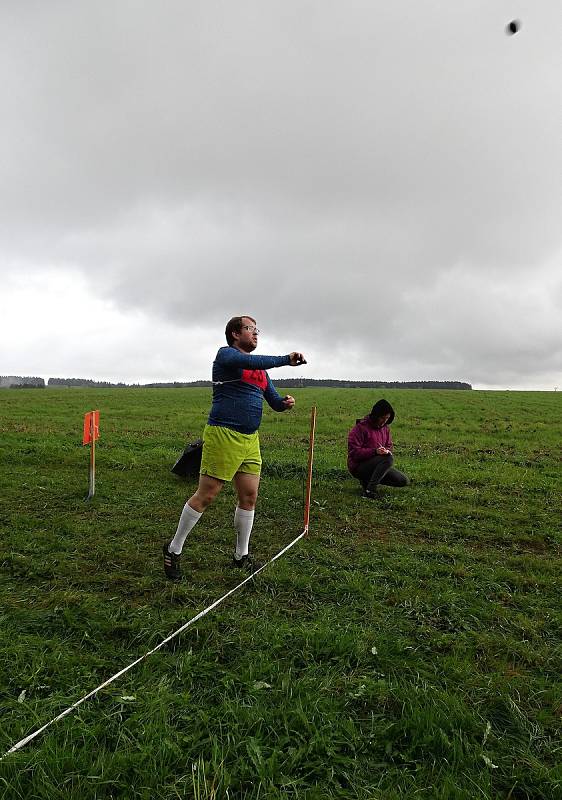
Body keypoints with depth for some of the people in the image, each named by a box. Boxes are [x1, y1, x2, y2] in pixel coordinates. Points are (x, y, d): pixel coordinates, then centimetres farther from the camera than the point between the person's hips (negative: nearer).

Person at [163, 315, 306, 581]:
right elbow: (251, 362, -25)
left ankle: (242, 555, 25)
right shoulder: (225, 354, -4)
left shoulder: (261, 370, 19)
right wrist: (286, 360, -24)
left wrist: (285, 402, -2)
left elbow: (274, 402, 20)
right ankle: (174, 549, 17)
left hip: (250, 440, 8)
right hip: (223, 436, -7)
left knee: (249, 497, 9)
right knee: (205, 496, -1)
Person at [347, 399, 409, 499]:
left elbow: (389, 446, 13)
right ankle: (369, 490, -30)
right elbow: (354, 452, -20)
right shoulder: (360, 427, -16)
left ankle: (368, 479, 8)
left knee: (404, 481, -2)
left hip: (375, 463, 8)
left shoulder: (385, 428, 7)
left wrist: (387, 451, -12)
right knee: (388, 459, -31)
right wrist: (375, 451, -30)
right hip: (358, 467, -8)